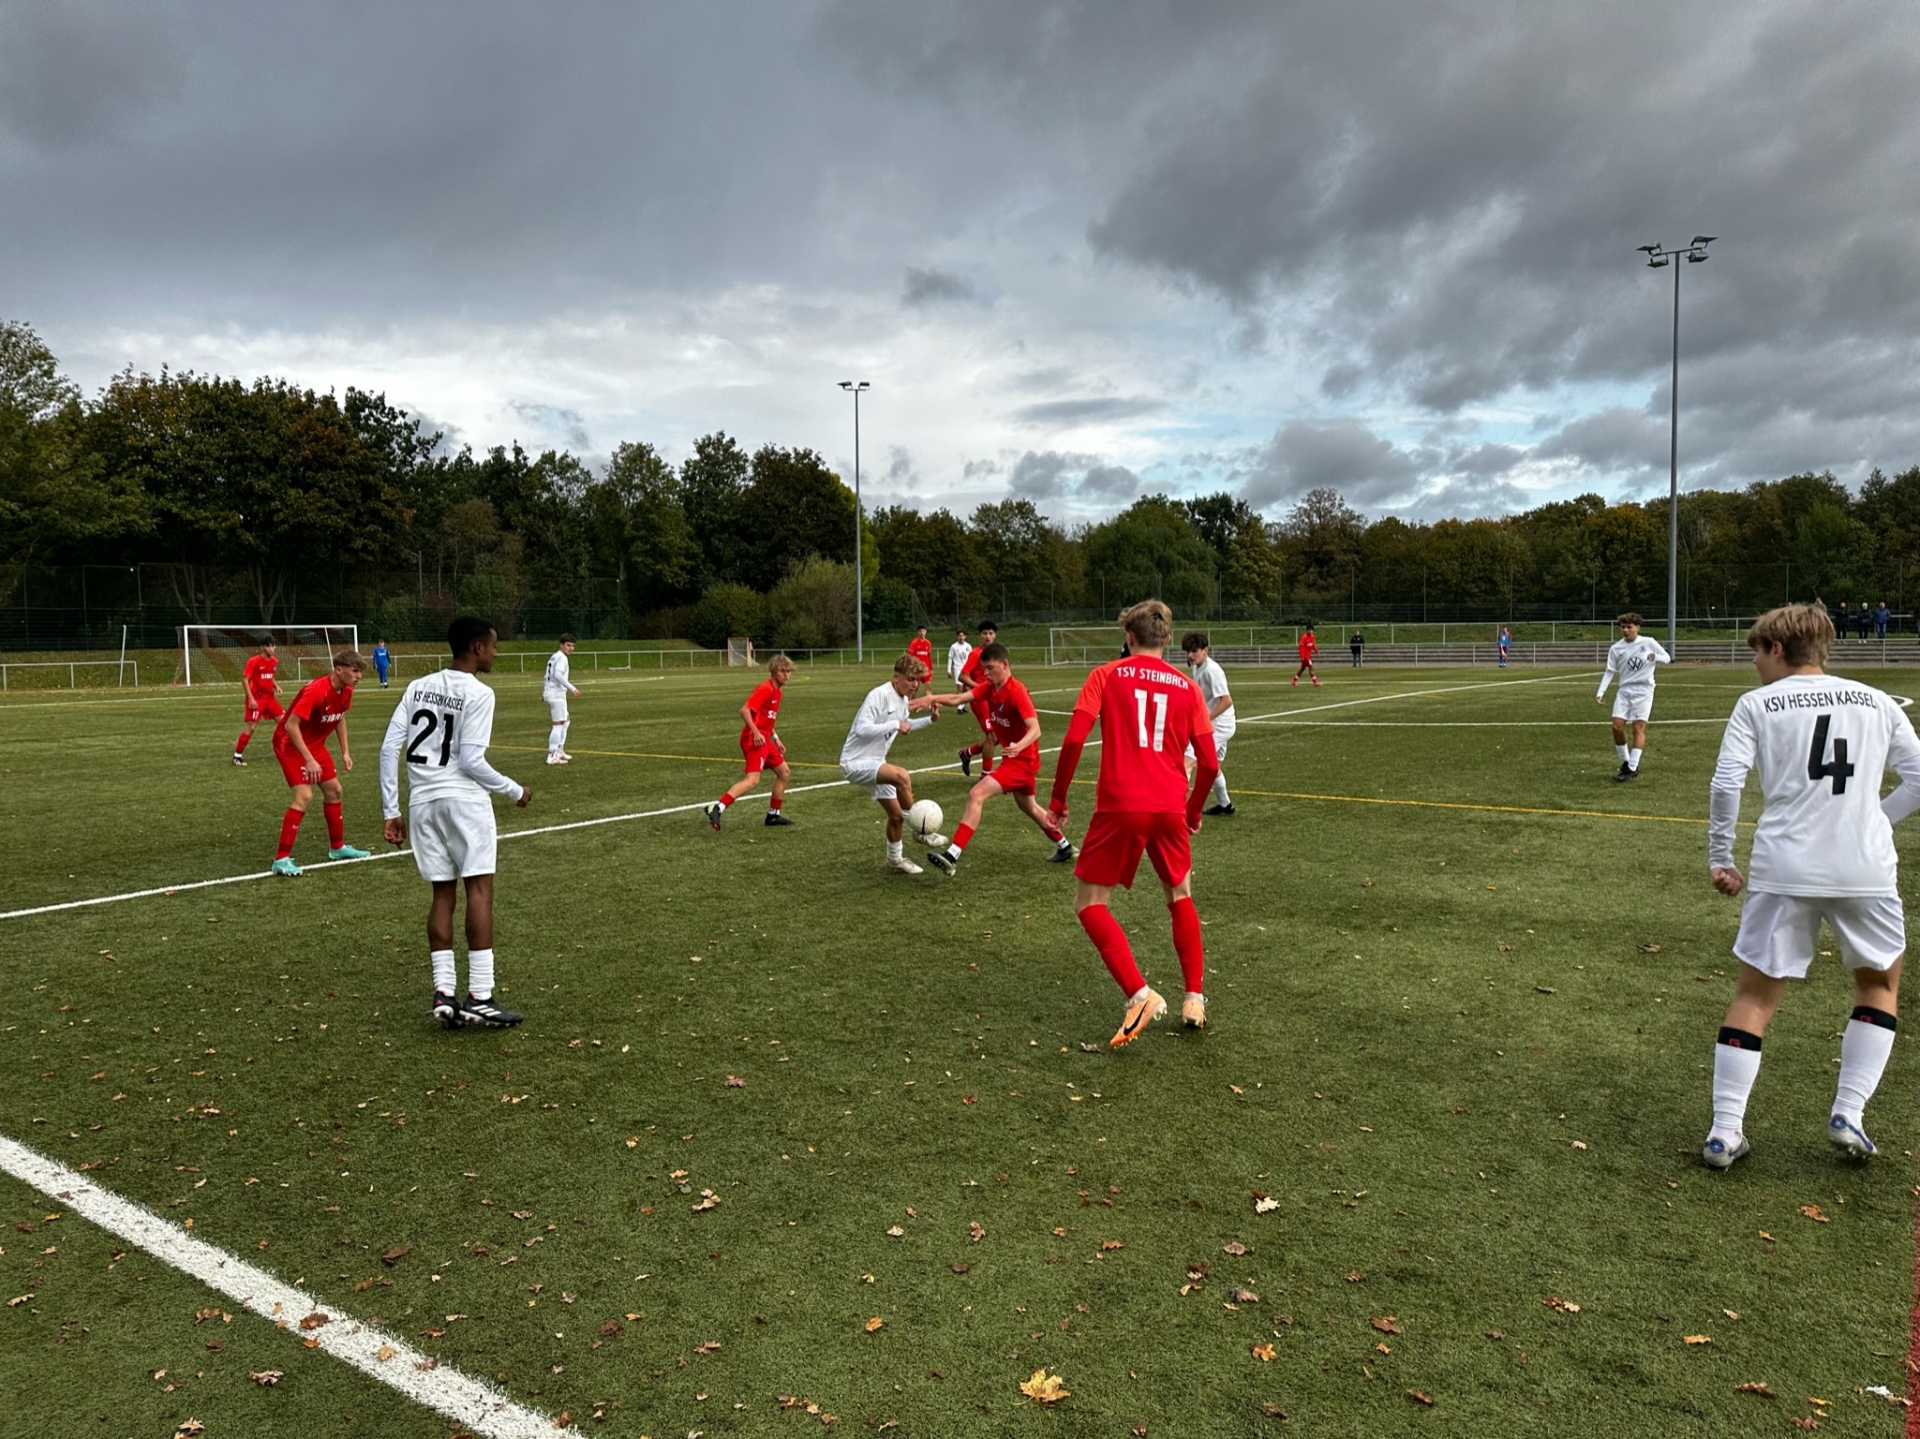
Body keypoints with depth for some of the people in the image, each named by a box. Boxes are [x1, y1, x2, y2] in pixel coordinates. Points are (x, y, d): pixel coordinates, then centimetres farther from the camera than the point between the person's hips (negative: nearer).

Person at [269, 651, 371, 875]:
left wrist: (345, 752, 9)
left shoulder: (346, 691, -5)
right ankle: (281, 859, -14)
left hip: (314, 743, 9)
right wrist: (309, 760, -31)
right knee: (304, 796, -19)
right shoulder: (316, 691, -31)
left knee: (333, 790, 13)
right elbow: (290, 725, -31)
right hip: (290, 742, -9)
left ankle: (337, 847, 29)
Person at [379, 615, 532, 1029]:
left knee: (442, 893, 11)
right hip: (464, 799, -6)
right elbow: (470, 761, -12)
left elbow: (389, 748, 6)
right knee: (479, 889, -5)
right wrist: (515, 791, 1)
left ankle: (443, 992, 8)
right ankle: (479, 997, -7)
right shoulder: (479, 694, -8)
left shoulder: (418, 687, 11)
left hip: (422, 801, 6)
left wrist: (391, 811, 10)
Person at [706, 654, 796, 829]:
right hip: (755, 739, -10)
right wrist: (756, 733, -28)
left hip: (764, 739, 10)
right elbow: (745, 710, -21)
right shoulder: (765, 688, -12)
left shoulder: (777, 690, 17)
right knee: (752, 780, -22)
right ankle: (717, 808, -30)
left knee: (784, 773, 16)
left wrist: (775, 738, 23)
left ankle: (773, 815, 25)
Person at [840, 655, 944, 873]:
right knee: (901, 776, -32)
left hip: (874, 763, 9)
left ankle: (895, 859, 33)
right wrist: (895, 725, -30)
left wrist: (929, 720, 10)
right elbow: (862, 729, -29)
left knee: (896, 815, 11)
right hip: (855, 763, -9)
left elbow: (905, 724, 25)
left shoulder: (903, 700, 6)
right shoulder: (878, 695, -22)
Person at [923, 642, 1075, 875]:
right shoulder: (989, 687, 0)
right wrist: (932, 698, -28)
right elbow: (958, 699, -11)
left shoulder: (1017, 691, -22)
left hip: (1022, 759, -10)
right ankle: (1065, 847, 47)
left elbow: (1035, 729, -30)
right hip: (1014, 757, 10)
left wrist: (1018, 746, -49)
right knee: (1028, 806, 27)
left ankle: (951, 857, -25)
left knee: (976, 795, -20)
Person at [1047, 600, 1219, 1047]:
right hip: (1170, 809, 4)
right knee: (1180, 897, 25)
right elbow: (1209, 763, 7)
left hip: (1120, 806, -3)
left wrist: (1057, 799, 3)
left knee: (1090, 903, 8)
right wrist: (1193, 811, 24)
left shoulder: (1106, 675, 4)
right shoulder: (1187, 687, 11)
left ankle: (1140, 994, -7)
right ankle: (1195, 1000, 27)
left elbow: (1074, 739, -7)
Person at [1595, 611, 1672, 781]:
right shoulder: (1616, 648, 2)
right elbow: (1610, 671, 5)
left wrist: (1656, 657, -19)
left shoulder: (1649, 642, -3)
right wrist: (1601, 692, -5)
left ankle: (1632, 769, -7)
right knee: (1617, 726, -6)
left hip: (1643, 691, -3)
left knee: (1638, 728, -8)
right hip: (1624, 691, 3)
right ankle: (1626, 762, 14)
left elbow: (1667, 658, 5)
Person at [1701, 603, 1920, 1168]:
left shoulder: (1756, 704, 3)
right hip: (1866, 870, 2)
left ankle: (1725, 1131, 7)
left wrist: (1720, 858, 2)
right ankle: (1848, 1114, 16)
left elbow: (1724, 786, -8)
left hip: (1783, 869, -2)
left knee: (1755, 994, 10)